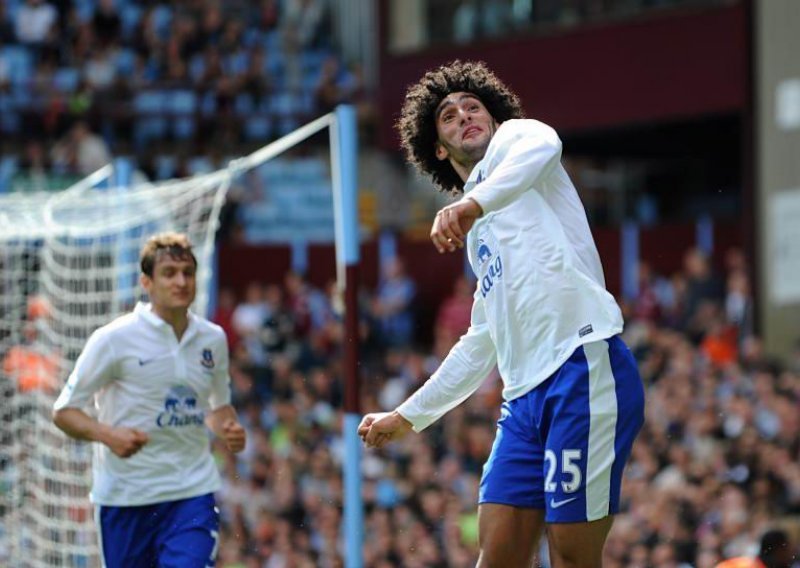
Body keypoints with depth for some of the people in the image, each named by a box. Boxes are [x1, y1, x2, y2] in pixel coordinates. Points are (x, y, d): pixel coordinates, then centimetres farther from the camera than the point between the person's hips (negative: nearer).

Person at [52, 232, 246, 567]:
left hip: (192, 492, 2)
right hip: (125, 497, -2)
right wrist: (108, 435, -23)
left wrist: (228, 429, 0)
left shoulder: (213, 339, 6)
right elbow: (63, 411, -4)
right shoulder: (114, 338, -7)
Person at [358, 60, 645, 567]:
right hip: (526, 396, 9)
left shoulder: (513, 138, 9)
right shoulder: (480, 233, 31)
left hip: (584, 369, -9)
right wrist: (408, 417, 39)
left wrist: (473, 202, -37)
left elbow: (542, 146, -19)